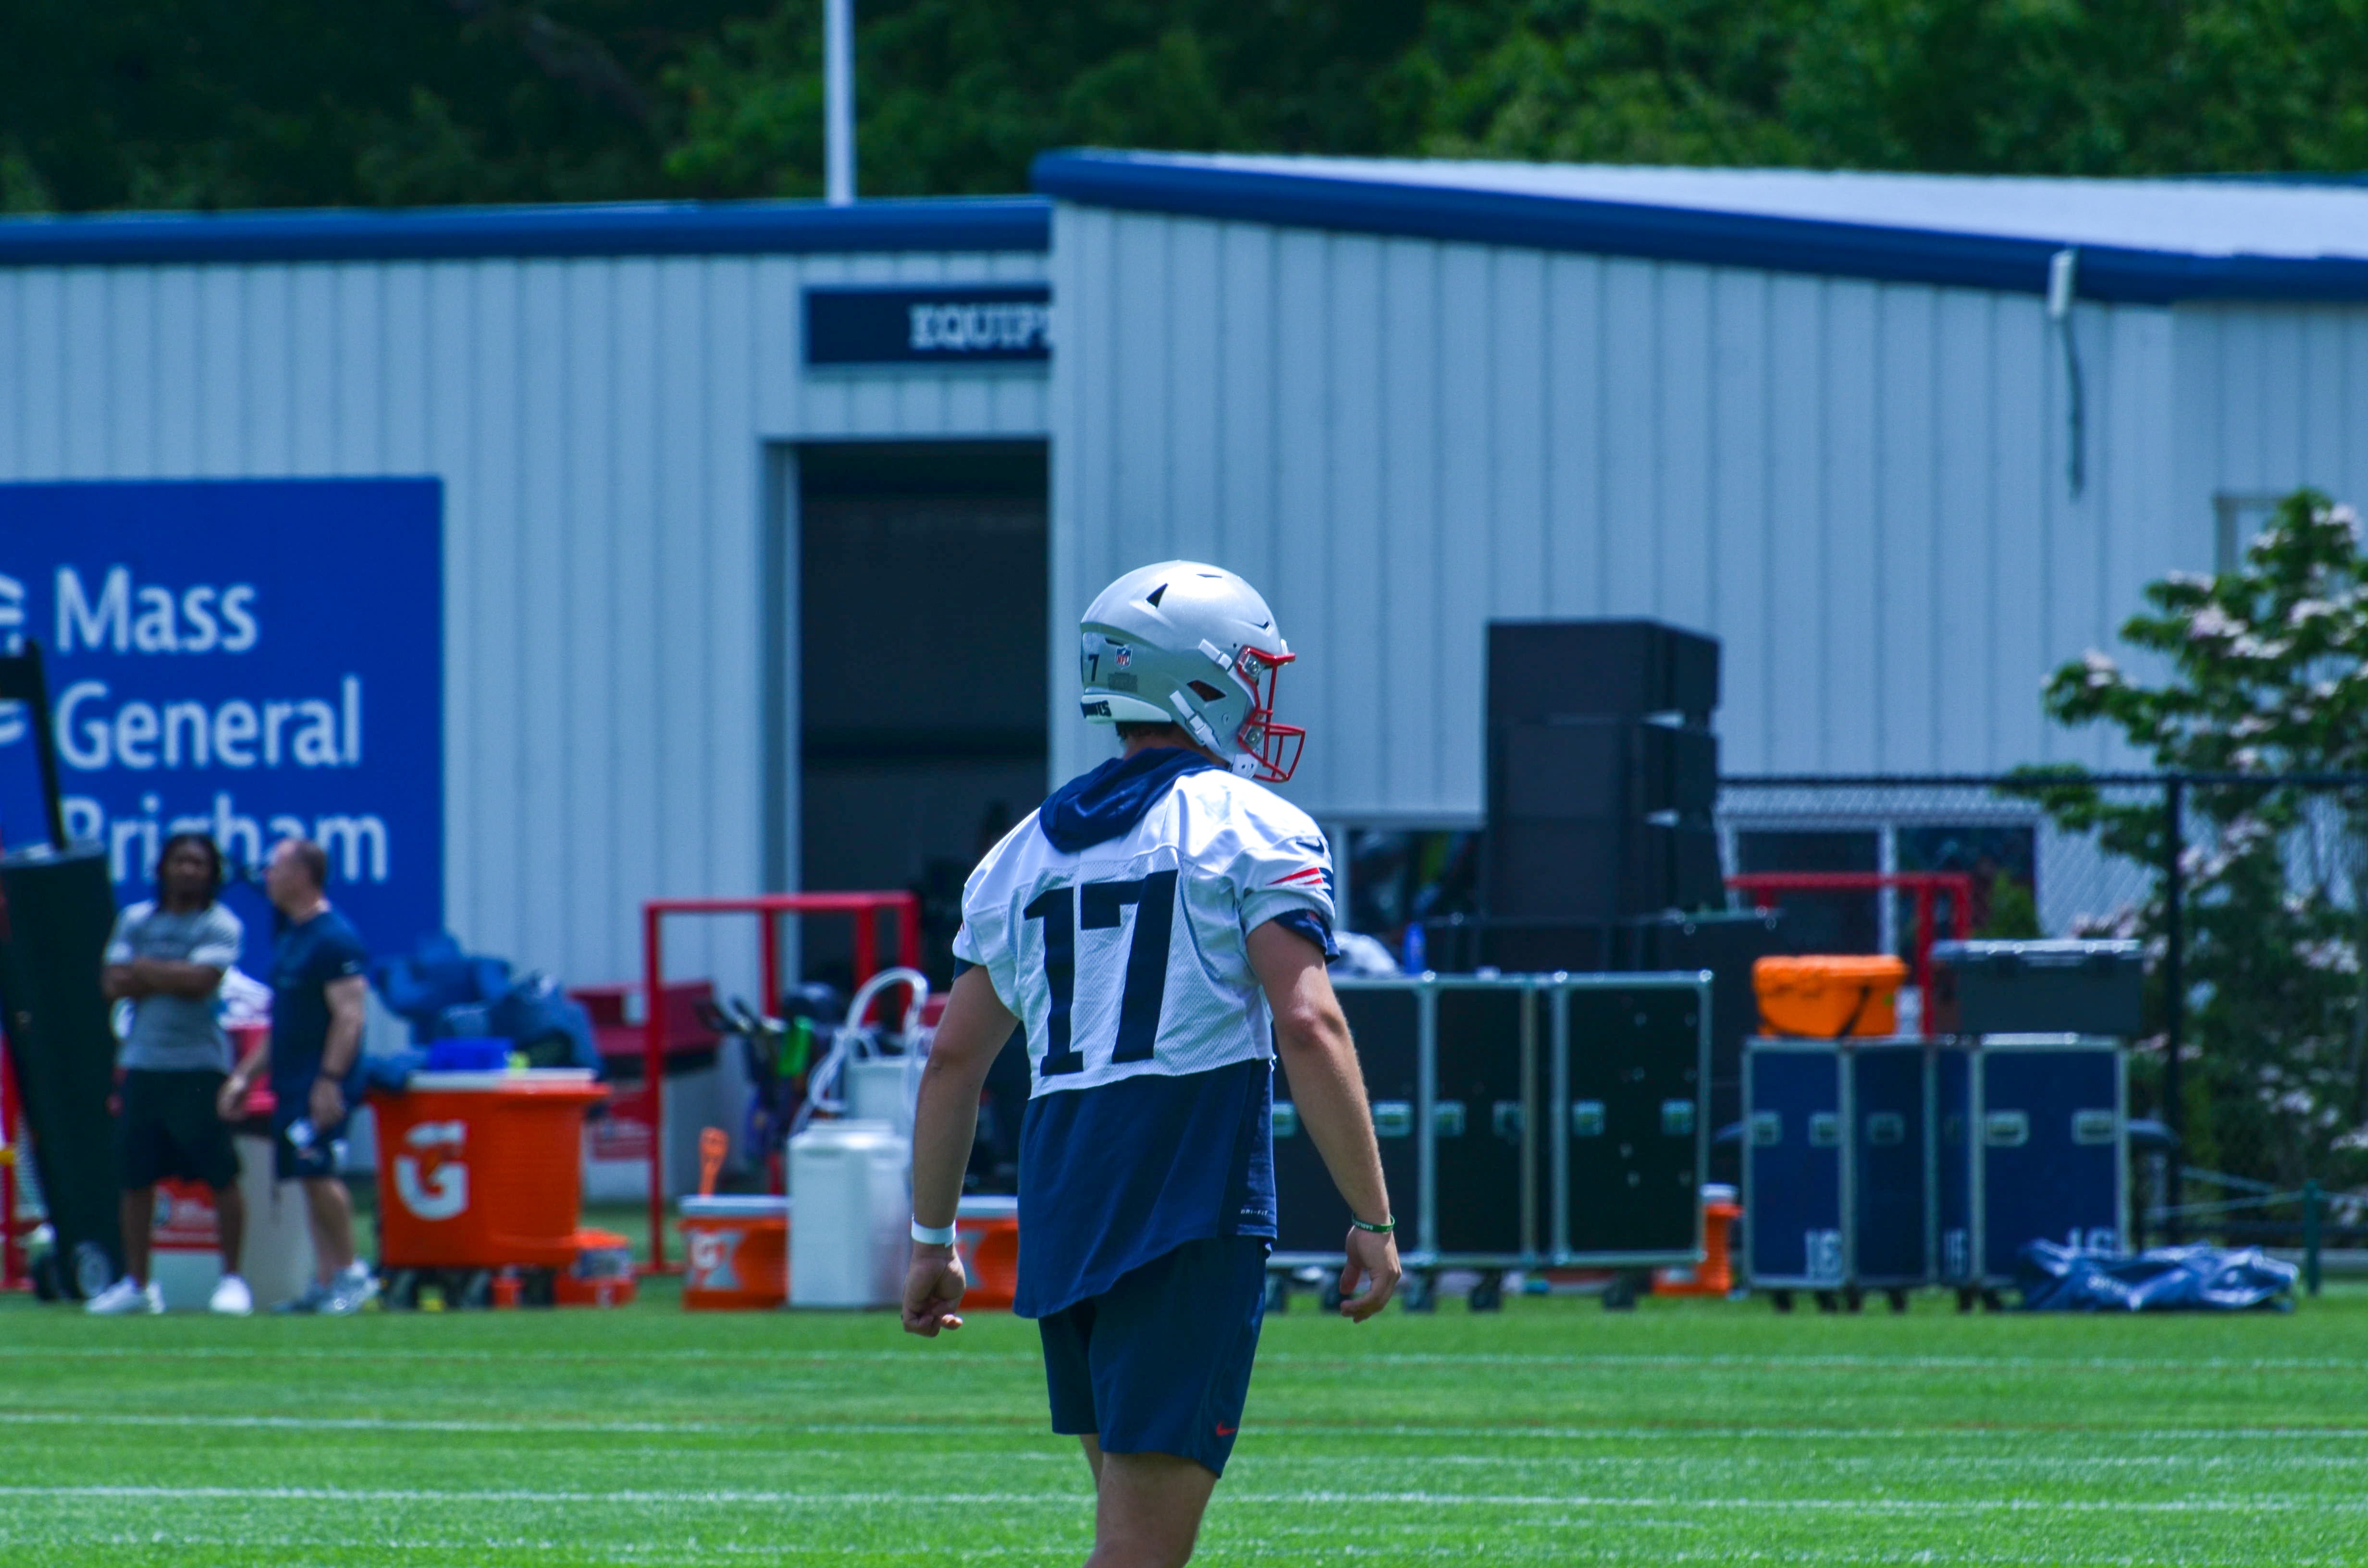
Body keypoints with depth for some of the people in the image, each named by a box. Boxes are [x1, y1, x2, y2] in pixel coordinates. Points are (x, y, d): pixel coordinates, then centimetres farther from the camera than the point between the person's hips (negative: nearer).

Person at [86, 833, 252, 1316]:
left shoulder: (220, 925, -1)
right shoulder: (135, 921, 12)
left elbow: (201, 981, -16)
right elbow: (114, 985, 1)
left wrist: (144, 969, -5)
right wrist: (172, 977, -9)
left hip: (199, 1064, -4)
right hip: (143, 1063, 4)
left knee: (221, 1176, -5)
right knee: (136, 1176, 7)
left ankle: (233, 1279, 4)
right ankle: (136, 1284, 15)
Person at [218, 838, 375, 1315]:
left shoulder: (335, 940, -11)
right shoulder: (291, 939, 19)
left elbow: (350, 1015, -18)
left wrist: (330, 1079, -24)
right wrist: (247, 1075, 23)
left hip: (319, 1083, -10)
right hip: (290, 1080, 10)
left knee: (318, 1172, -16)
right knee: (311, 1178, 7)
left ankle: (350, 1272, -9)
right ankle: (326, 1283, 7)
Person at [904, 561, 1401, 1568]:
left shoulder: (1026, 851, 16)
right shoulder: (1252, 828, -2)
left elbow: (954, 1059, 16)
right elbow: (1309, 1029, -12)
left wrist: (931, 1240, 24)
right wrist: (1374, 1220, -8)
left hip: (1059, 1210, 6)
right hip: (1193, 1210, -6)